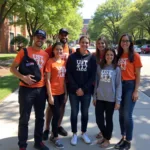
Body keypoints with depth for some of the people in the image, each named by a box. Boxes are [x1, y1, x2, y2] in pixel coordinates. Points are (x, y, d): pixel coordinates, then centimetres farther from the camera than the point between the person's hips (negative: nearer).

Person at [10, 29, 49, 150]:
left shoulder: (46, 55, 8)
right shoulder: (24, 52, -4)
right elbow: (13, 68, -5)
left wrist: (47, 87, 6)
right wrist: (23, 77, -21)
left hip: (41, 89, 5)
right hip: (26, 89, -4)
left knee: (40, 117, 14)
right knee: (24, 119, 2)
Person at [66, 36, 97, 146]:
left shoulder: (92, 58, 2)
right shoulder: (72, 57, 0)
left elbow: (93, 75, -1)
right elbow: (68, 74, -4)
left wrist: (84, 89, -9)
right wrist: (77, 88, -11)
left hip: (87, 91, 1)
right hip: (74, 90, -1)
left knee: (85, 112, 10)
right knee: (74, 112, 6)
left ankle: (84, 133, 27)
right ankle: (74, 134, 21)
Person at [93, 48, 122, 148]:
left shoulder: (116, 69, -2)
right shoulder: (99, 67, 5)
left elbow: (119, 86, -3)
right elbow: (96, 83, 8)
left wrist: (118, 100, -8)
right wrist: (94, 96, 7)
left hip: (111, 99, -2)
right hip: (100, 98, 2)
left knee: (108, 119, 9)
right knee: (99, 119, 5)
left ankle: (107, 139, 28)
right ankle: (105, 136, 31)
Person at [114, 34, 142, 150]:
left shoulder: (135, 56, -5)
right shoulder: (118, 56, 9)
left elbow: (138, 75, -5)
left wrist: (136, 91, -10)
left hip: (130, 86, -5)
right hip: (119, 86, 5)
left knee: (127, 115, -4)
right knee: (121, 114, 11)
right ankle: (123, 138, 27)